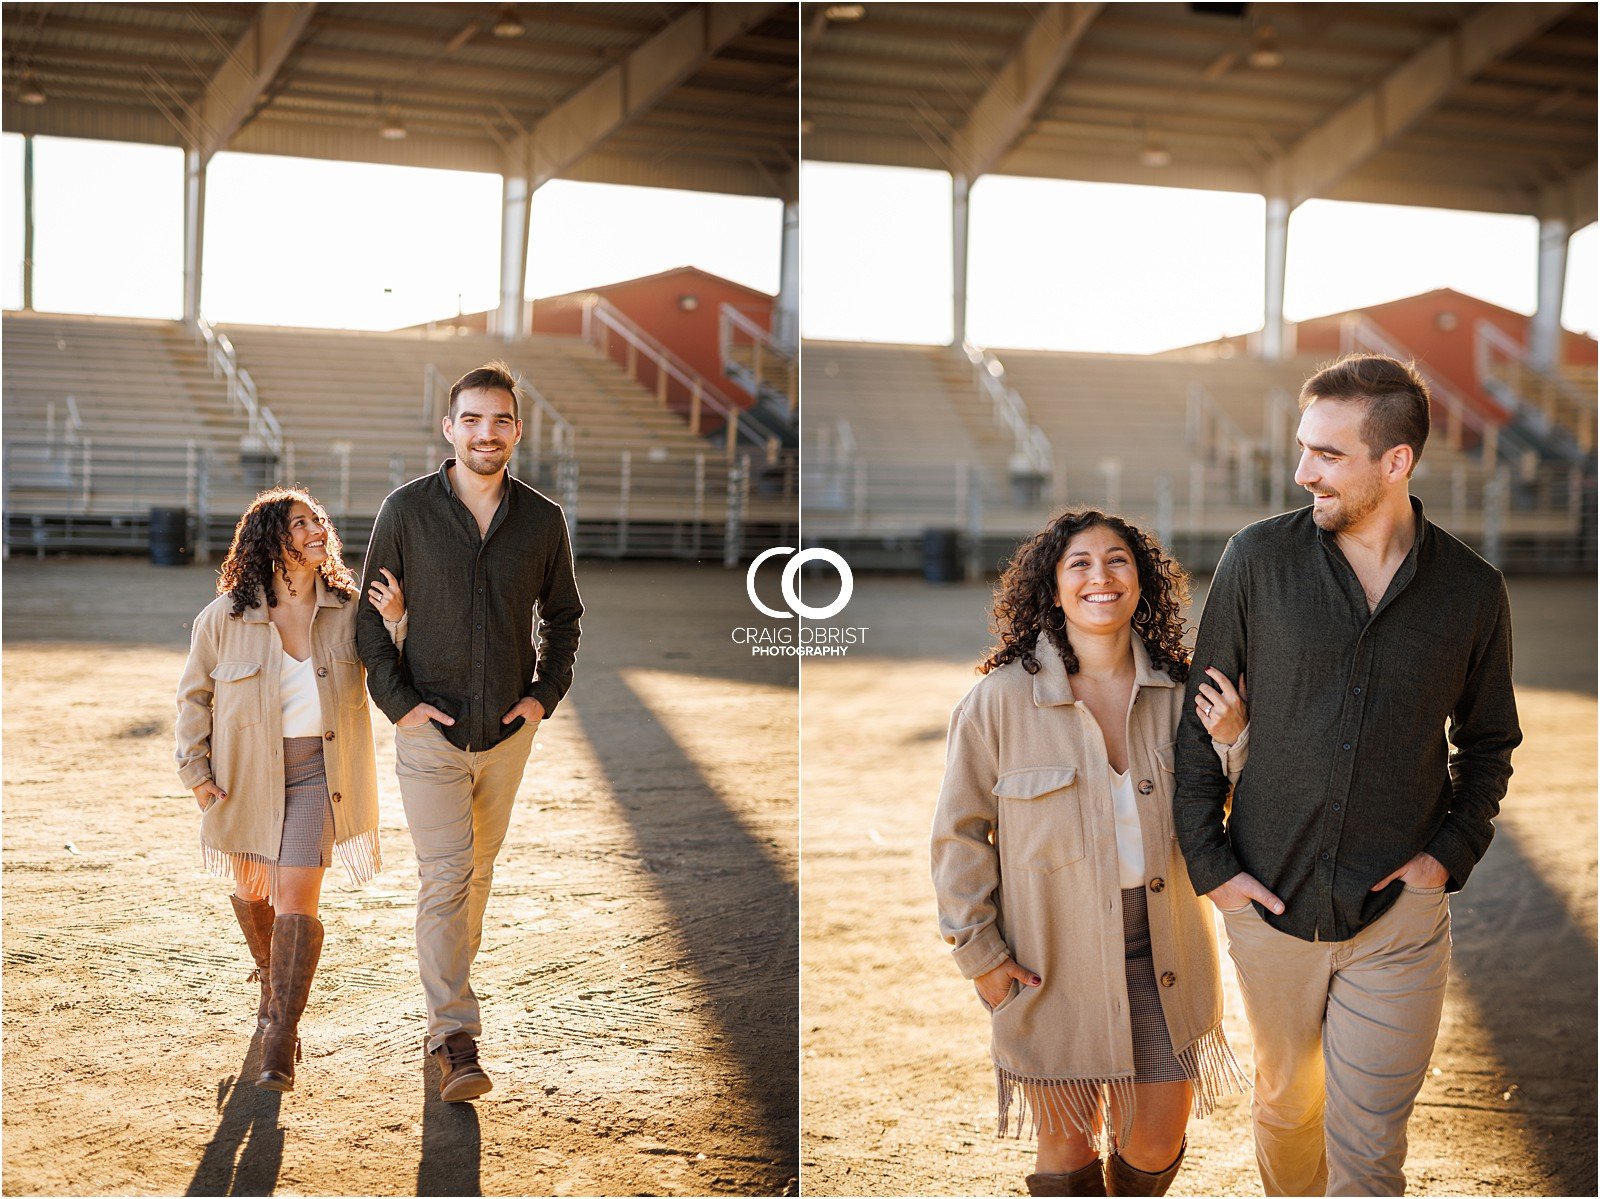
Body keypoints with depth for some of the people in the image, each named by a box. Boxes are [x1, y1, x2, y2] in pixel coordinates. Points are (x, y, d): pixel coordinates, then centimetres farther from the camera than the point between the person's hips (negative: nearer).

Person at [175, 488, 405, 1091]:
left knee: (296, 899, -13)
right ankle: (274, 983, 50)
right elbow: (195, 697, 4)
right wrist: (197, 771, -1)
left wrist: (396, 621, -23)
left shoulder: (349, 609, -7)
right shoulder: (224, 618, -8)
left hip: (316, 772, -2)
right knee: (253, 891, 20)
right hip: (248, 775, 2)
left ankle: (281, 1040, -8)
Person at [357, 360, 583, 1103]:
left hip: (509, 731, 3)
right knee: (444, 874, -9)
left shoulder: (543, 521, 0)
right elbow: (370, 613, 1)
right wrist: (396, 699, -7)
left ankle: (448, 978, 38)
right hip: (431, 730, -3)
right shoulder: (407, 510, -6)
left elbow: (564, 614, 14)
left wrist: (546, 692, 2)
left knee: (479, 869, 16)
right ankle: (454, 1033, -9)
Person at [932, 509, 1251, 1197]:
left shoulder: (1179, 691, -2)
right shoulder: (1002, 699, -11)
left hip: (1161, 957, 3)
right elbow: (960, 833, -3)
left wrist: (1233, 742, -13)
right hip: (1052, 962, -2)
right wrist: (980, 953, -4)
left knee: (1158, 1143, 12)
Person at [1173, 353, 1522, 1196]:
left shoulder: (1472, 591, -3)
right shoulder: (1258, 559, -5)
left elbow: (1488, 741, 11)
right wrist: (1207, 861, -3)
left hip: (1401, 912, -1)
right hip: (1270, 903, 1)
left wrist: (1454, 850, -4)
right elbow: (1201, 717, 2)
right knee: (1286, 1099, 20)